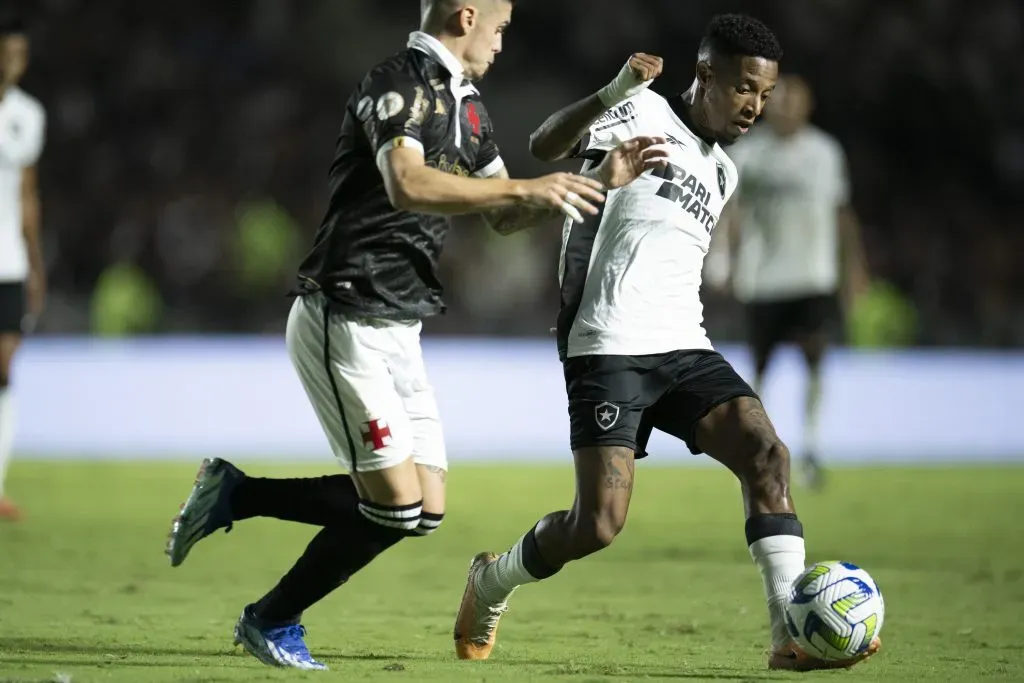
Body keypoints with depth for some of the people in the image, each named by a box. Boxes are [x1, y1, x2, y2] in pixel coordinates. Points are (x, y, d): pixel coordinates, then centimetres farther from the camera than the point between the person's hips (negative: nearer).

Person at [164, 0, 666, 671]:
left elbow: (505, 218, 21)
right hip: (343, 320, -10)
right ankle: (272, 623, 8)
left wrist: (600, 183, 9)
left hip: (398, 330, 10)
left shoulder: (466, 105, 16)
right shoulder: (399, 82, -14)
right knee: (396, 502, -12)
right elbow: (406, 185, -31)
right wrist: (529, 187, -29)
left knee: (426, 508, 4)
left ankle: (234, 493, 16)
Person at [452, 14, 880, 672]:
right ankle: (491, 582, 16)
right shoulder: (644, 114, -2)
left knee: (767, 452, -17)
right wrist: (613, 93, -33)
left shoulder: (723, 173, 21)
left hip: (684, 349, 7)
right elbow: (544, 146, -18)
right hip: (609, 349, -7)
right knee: (599, 524, -14)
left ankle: (792, 635, -22)